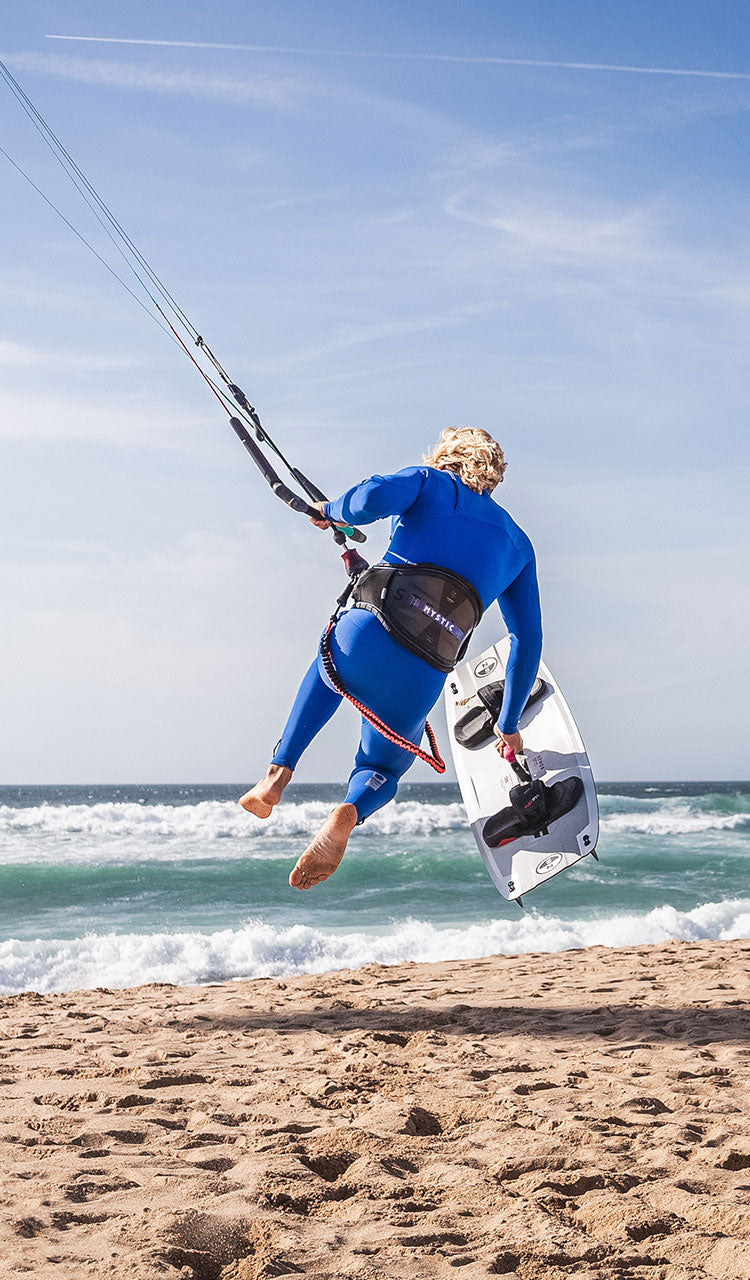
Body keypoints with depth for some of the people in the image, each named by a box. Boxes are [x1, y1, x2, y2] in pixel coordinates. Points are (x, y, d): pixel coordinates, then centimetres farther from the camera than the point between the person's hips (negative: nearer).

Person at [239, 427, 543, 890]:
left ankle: (279, 772, 20)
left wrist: (334, 511, 15)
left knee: (327, 670, 39)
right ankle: (349, 813, -11)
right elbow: (529, 640, 26)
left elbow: (374, 498, -8)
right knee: (384, 769, 26)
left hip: (366, 636, -1)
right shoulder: (517, 543, 25)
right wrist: (509, 725, 34)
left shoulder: (428, 482, 16)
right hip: (423, 678, 1)